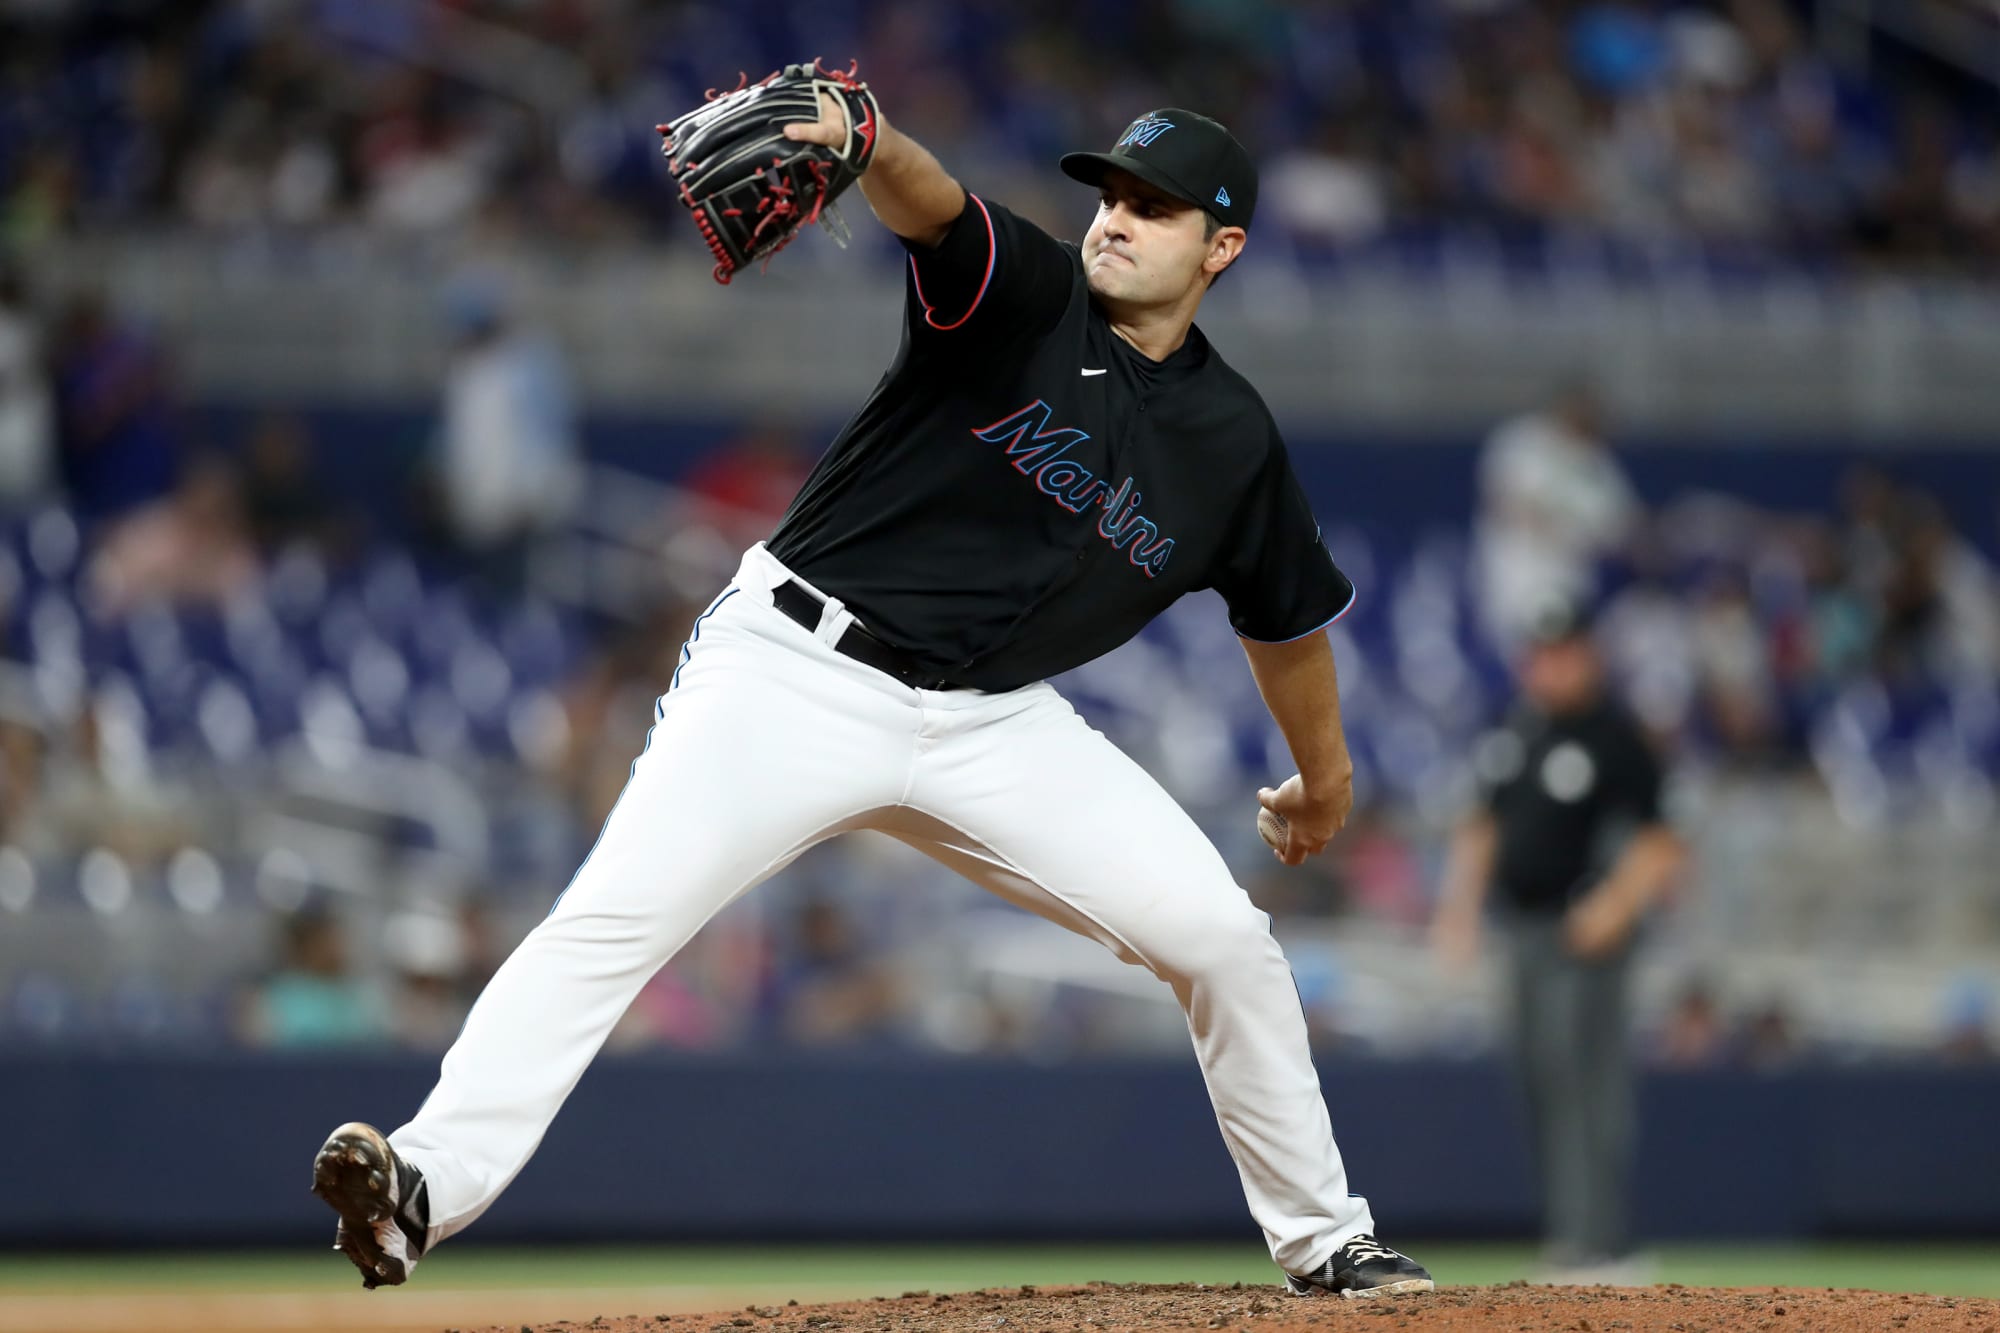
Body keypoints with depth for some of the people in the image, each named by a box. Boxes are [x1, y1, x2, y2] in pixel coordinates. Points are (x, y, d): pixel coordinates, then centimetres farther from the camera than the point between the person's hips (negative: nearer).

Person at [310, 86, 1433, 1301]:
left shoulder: (1232, 438, 6)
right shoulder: (1027, 299, -5)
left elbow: (1289, 615, 22)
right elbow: (932, 203, -28)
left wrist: (1325, 777, 32)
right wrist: (864, 143, -50)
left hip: (996, 726, 4)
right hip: (802, 668, -4)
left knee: (1220, 935, -3)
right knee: (618, 914, -22)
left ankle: (1324, 1238, 15)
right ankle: (431, 1180, -30)